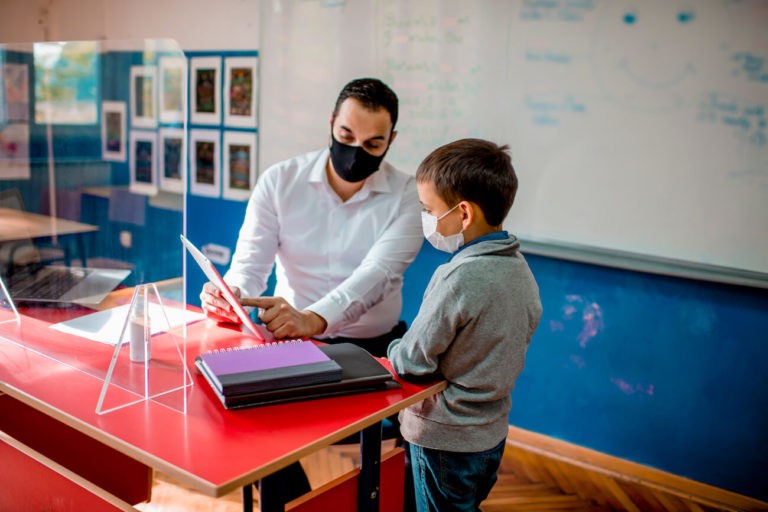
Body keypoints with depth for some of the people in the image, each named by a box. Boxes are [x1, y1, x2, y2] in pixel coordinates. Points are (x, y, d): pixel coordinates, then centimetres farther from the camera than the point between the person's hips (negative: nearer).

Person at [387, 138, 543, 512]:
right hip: (492, 433, 8)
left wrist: (393, 351, -1)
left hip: (445, 439, -7)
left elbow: (411, 361, -23)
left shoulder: (458, 278, -29)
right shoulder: (521, 269, -3)